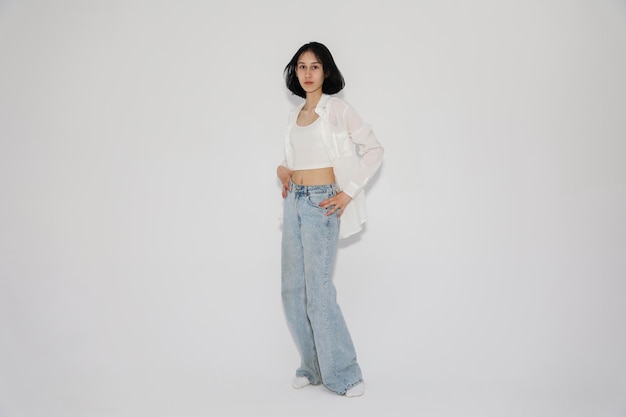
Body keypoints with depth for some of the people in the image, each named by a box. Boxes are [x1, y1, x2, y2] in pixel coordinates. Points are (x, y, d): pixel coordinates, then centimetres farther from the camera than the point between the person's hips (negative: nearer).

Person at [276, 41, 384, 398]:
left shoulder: (338, 109, -3)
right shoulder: (295, 114, 16)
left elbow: (374, 149, -6)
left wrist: (348, 192, -11)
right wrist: (282, 168, 8)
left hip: (321, 203, -7)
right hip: (294, 201, 7)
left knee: (318, 289, -9)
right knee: (293, 289, 6)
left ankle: (342, 373, 4)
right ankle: (313, 367, 19)